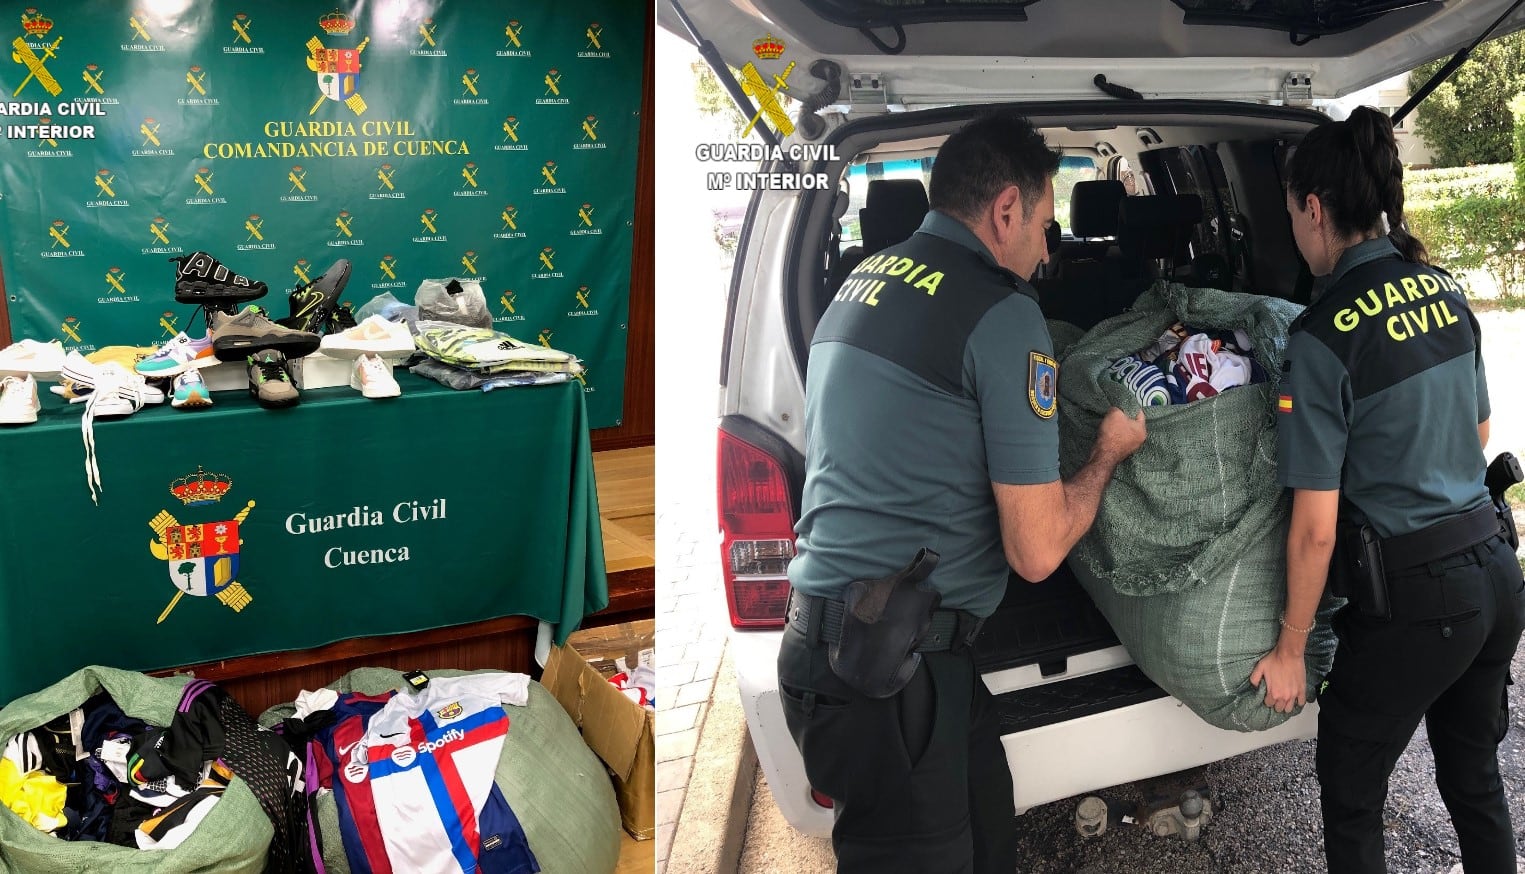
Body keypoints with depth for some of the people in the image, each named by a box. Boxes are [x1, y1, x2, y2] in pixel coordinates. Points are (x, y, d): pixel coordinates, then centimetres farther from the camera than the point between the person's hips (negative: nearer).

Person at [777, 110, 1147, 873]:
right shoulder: (1001, 312, -12)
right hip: (889, 671, -8)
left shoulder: (859, 283, 13)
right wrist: (1108, 454, 8)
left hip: (824, 632, 9)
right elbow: (1036, 551, -10)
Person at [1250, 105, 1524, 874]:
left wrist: (1289, 651, -5)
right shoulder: (1444, 291, 2)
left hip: (1415, 603, -7)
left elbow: (1315, 530, -16)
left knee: (1349, 797, 12)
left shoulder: (1325, 334, -19)